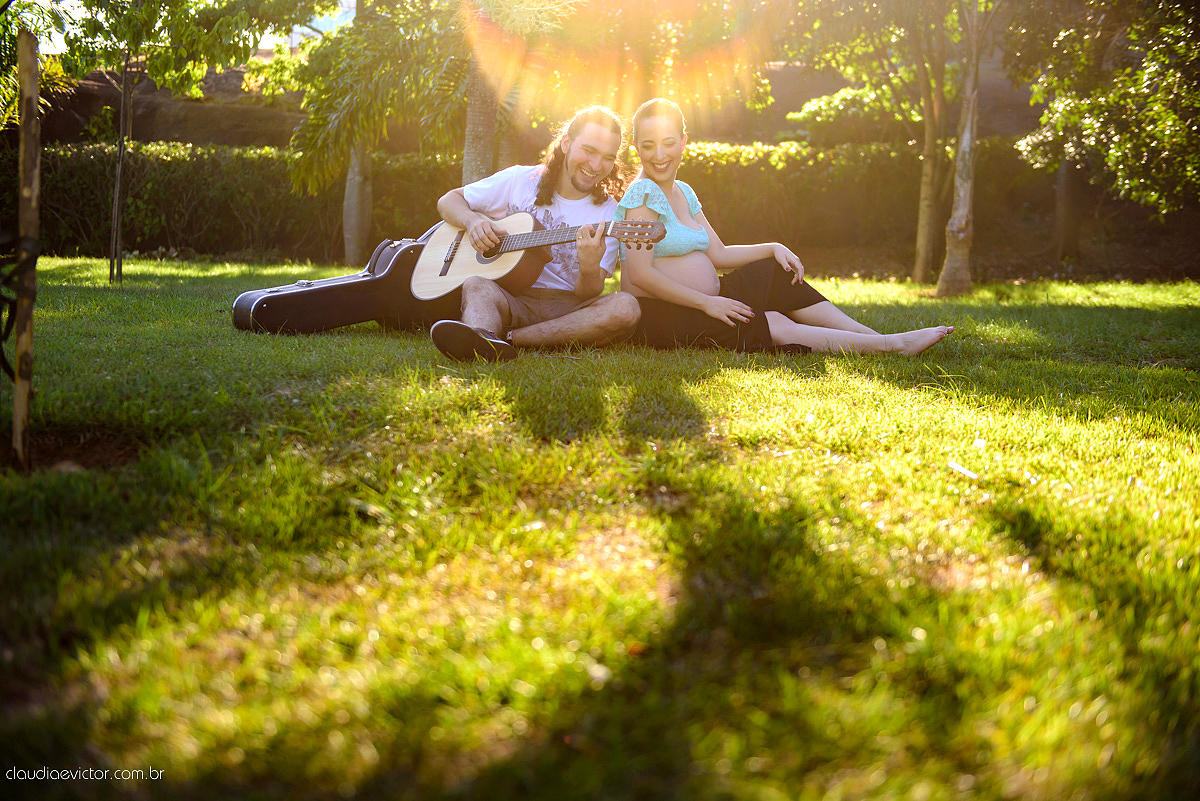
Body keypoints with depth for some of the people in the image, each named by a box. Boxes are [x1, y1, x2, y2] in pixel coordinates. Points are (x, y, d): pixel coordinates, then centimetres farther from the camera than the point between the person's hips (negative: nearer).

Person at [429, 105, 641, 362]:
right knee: (477, 285, -32)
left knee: (625, 307, -30)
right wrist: (472, 220, -9)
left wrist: (590, 269, -30)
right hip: (511, 300, 0)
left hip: (568, 310, 0)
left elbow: (588, 296, -6)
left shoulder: (610, 214, 2)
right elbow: (448, 200, 15)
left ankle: (506, 337, -38)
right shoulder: (519, 181, 7)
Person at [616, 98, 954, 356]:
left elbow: (719, 254, 16)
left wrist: (773, 249, 0)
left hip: (699, 303, 9)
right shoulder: (643, 194, -13)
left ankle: (870, 334, -10)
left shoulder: (683, 193, 14)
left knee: (774, 273, -2)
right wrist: (707, 303, -22)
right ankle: (888, 345, -22)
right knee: (772, 326, -21)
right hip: (656, 315, -9)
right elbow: (640, 274, -21)